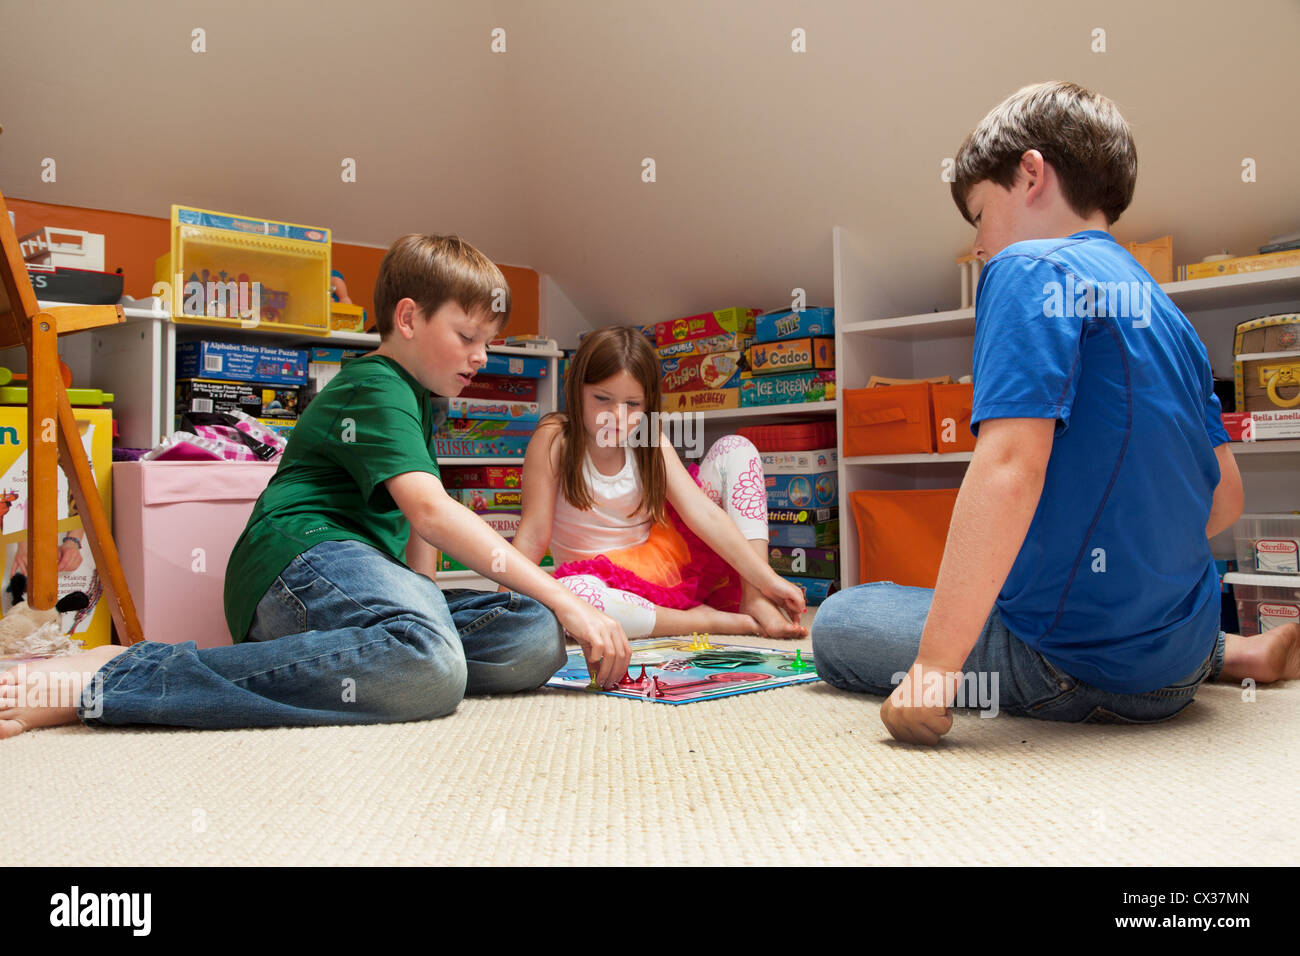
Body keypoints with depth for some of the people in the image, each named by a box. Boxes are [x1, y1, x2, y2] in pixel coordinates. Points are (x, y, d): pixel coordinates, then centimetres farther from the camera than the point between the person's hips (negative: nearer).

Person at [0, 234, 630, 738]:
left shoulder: (416, 401, 28)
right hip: (302, 560, -9)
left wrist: (419, 597, 12)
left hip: (357, 578, 9)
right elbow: (429, 510, -19)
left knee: (536, 642, -13)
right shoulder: (373, 388, -4)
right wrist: (562, 600, -21)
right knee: (428, 667, -42)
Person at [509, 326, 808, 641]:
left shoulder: (652, 441, -3)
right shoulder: (554, 438, -13)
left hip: (669, 563, 4)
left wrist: (766, 580, -20)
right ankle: (706, 620, -24)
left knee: (736, 449, -5)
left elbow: (703, 512, -12)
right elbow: (533, 535, -14)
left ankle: (754, 601, -13)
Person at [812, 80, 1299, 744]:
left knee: (839, 623, 5)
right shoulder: (1163, 310, 12)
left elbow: (1009, 469, -27)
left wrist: (934, 669, -27)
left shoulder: (1031, 269, -14)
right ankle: (1239, 652, 17)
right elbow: (1225, 499, 14)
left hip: (1082, 666, -8)